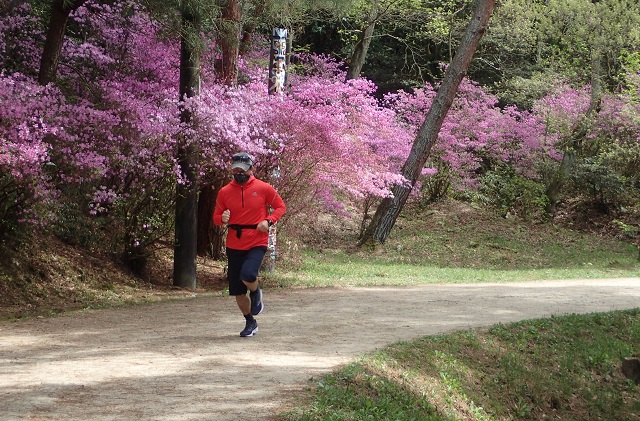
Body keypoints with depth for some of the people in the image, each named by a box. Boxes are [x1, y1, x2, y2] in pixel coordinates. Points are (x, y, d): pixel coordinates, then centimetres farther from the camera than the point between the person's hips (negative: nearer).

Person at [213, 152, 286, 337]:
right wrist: (222, 219, -12)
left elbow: (280, 207, 7)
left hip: (257, 243, -3)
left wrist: (268, 221, -11)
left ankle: (256, 293, 7)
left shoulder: (263, 188, -3)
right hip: (234, 245, 3)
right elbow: (216, 217, 12)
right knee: (237, 291, 6)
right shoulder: (225, 192, 3)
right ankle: (250, 322, 30)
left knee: (247, 275, -30)